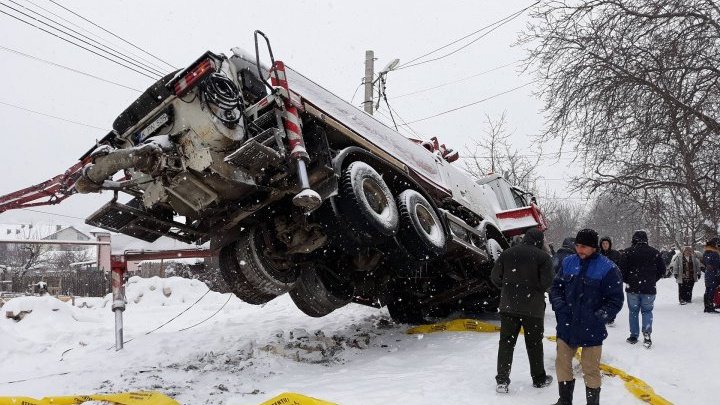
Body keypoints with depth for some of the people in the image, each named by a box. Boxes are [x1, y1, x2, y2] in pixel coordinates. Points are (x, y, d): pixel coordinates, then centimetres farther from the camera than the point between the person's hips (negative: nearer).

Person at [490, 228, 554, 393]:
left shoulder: (507, 253, 0)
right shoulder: (543, 256, -9)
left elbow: (495, 277, 1)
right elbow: (547, 281, -14)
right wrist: (537, 290, 7)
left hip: (508, 305, 2)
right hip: (533, 307, -2)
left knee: (506, 342, 9)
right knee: (534, 343, 13)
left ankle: (502, 380, 7)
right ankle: (539, 379, 26)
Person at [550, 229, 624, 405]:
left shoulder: (608, 268, -10)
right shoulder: (568, 262, 3)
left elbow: (615, 299, -7)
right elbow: (556, 287, 11)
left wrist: (600, 316, -16)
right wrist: (559, 306, -4)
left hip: (592, 329, -4)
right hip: (566, 326, 5)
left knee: (590, 369, 5)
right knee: (562, 363, 14)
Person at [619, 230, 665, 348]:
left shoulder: (628, 252, -6)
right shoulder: (654, 252, 1)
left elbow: (622, 269, -7)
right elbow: (662, 270, 7)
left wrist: (626, 281, 11)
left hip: (632, 288, -1)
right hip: (649, 289, 1)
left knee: (633, 311, 10)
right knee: (647, 311, 11)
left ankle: (634, 336, 12)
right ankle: (647, 333, -7)